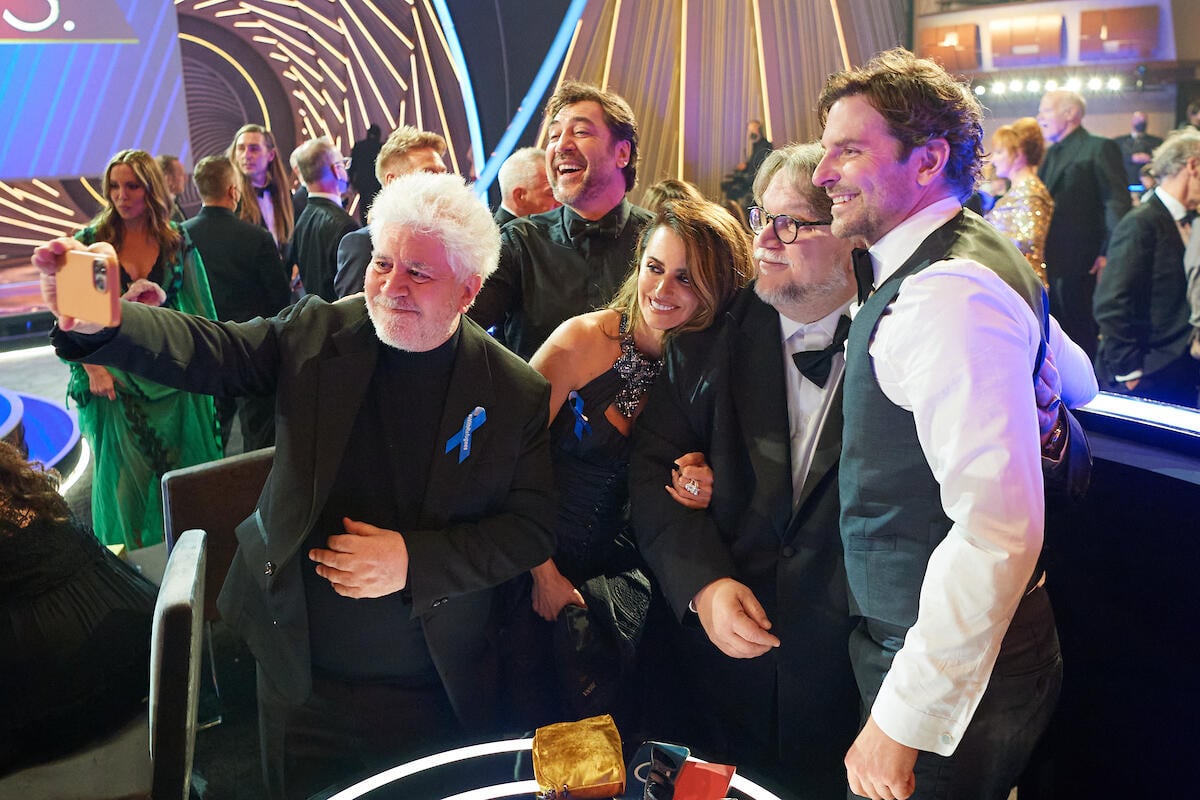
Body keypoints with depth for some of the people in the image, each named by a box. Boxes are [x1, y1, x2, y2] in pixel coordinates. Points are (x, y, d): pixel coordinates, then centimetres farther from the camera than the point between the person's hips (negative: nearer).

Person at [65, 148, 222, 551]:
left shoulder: (177, 243, 2)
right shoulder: (91, 241, -1)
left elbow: (201, 313, 6)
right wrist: (92, 368, -10)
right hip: (115, 379, -1)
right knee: (125, 480, 8)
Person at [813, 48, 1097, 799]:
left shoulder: (950, 294, -24)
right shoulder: (969, 260, 7)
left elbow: (998, 534, -30)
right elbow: (1077, 382, 24)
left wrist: (902, 722, -25)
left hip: (950, 676, -9)